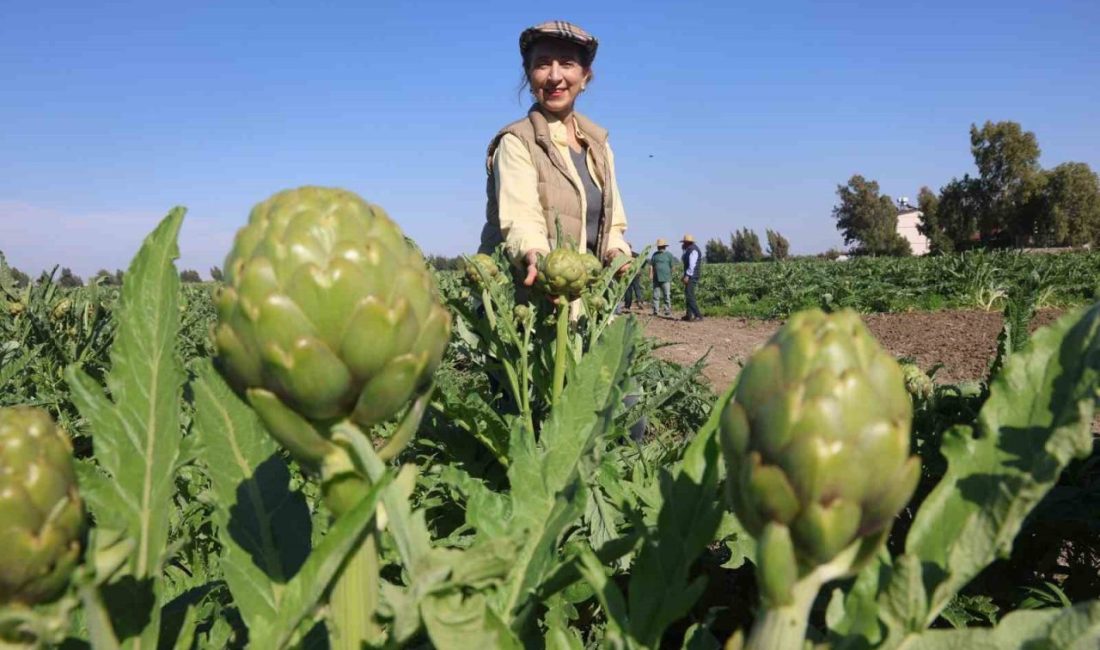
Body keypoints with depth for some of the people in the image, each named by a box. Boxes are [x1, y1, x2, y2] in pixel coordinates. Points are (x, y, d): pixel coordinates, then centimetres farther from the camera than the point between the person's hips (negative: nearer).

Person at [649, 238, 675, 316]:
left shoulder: (669, 255, 4)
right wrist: (650, 274, -2)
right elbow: (651, 265, 12)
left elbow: (672, 267, 5)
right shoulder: (655, 255, 12)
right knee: (656, 295, 5)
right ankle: (655, 311, 10)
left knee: (667, 295, -4)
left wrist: (671, 277, 3)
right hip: (656, 279, 3)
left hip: (666, 279, -3)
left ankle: (668, 311, 0)